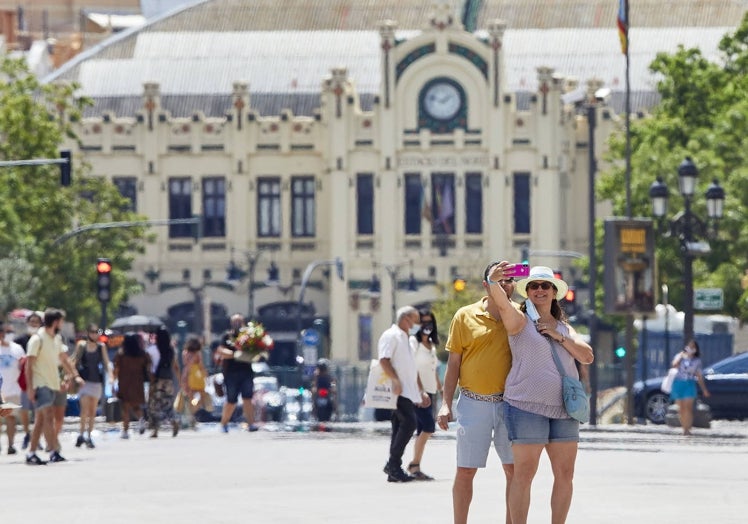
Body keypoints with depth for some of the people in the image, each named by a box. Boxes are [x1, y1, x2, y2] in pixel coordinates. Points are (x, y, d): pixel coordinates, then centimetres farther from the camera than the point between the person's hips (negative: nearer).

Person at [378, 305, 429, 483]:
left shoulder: (406, 339, 26)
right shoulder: (391, 336, -4)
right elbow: (384, 360, -16)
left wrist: (421, 391, 28)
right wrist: (396, 380, -25)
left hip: (407, 393, 10)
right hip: (398, 393, -10)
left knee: (401, 428, 6)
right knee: (409, 423, -20)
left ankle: (394, 470, 6)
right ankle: (393, 464, -17)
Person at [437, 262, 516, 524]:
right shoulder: (465, 316, 2)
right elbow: (453, 362, 4)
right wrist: (446, 403, -2)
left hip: (509, 403, 1)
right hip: (473, 402, -1)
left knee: (514, 470, 2)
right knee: (465, 471, 1)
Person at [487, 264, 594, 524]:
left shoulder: (564, 327, 19)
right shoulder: (520, 320, 3)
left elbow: (587, 356, 9)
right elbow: (503, 304, -19)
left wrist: (559, 337, -3)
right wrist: (493, 282, -40)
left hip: (564, 408, 5)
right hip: (527, 406, -5)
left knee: (565, 474, 5)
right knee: (524, 473, -9)